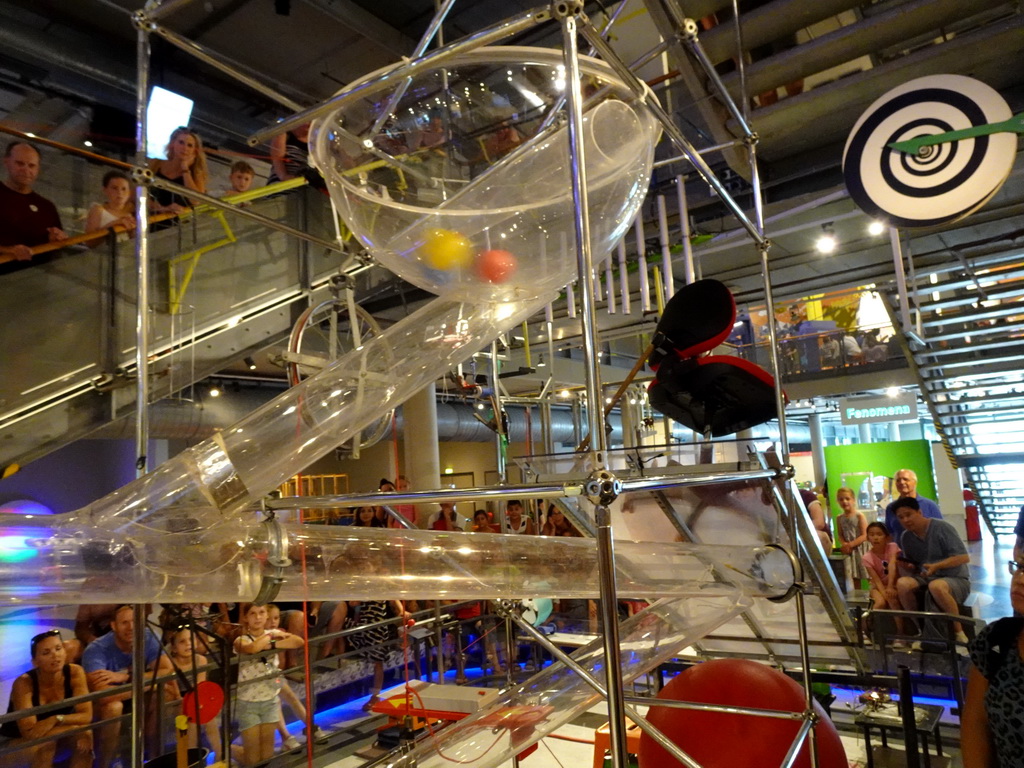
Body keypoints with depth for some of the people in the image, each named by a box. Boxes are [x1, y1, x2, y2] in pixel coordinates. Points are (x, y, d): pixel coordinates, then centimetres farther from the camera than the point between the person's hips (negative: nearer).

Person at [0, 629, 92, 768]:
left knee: (85, 734, -24)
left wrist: (56, 719, -34)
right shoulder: (24, 683, -27)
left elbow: (86, 716, -18)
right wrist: (74, 725, -30)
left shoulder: (75, 672, -18)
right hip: (17, 743, -3)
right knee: (46, 741, -33)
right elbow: (30, 733, -30)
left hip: (53, 733, 3)